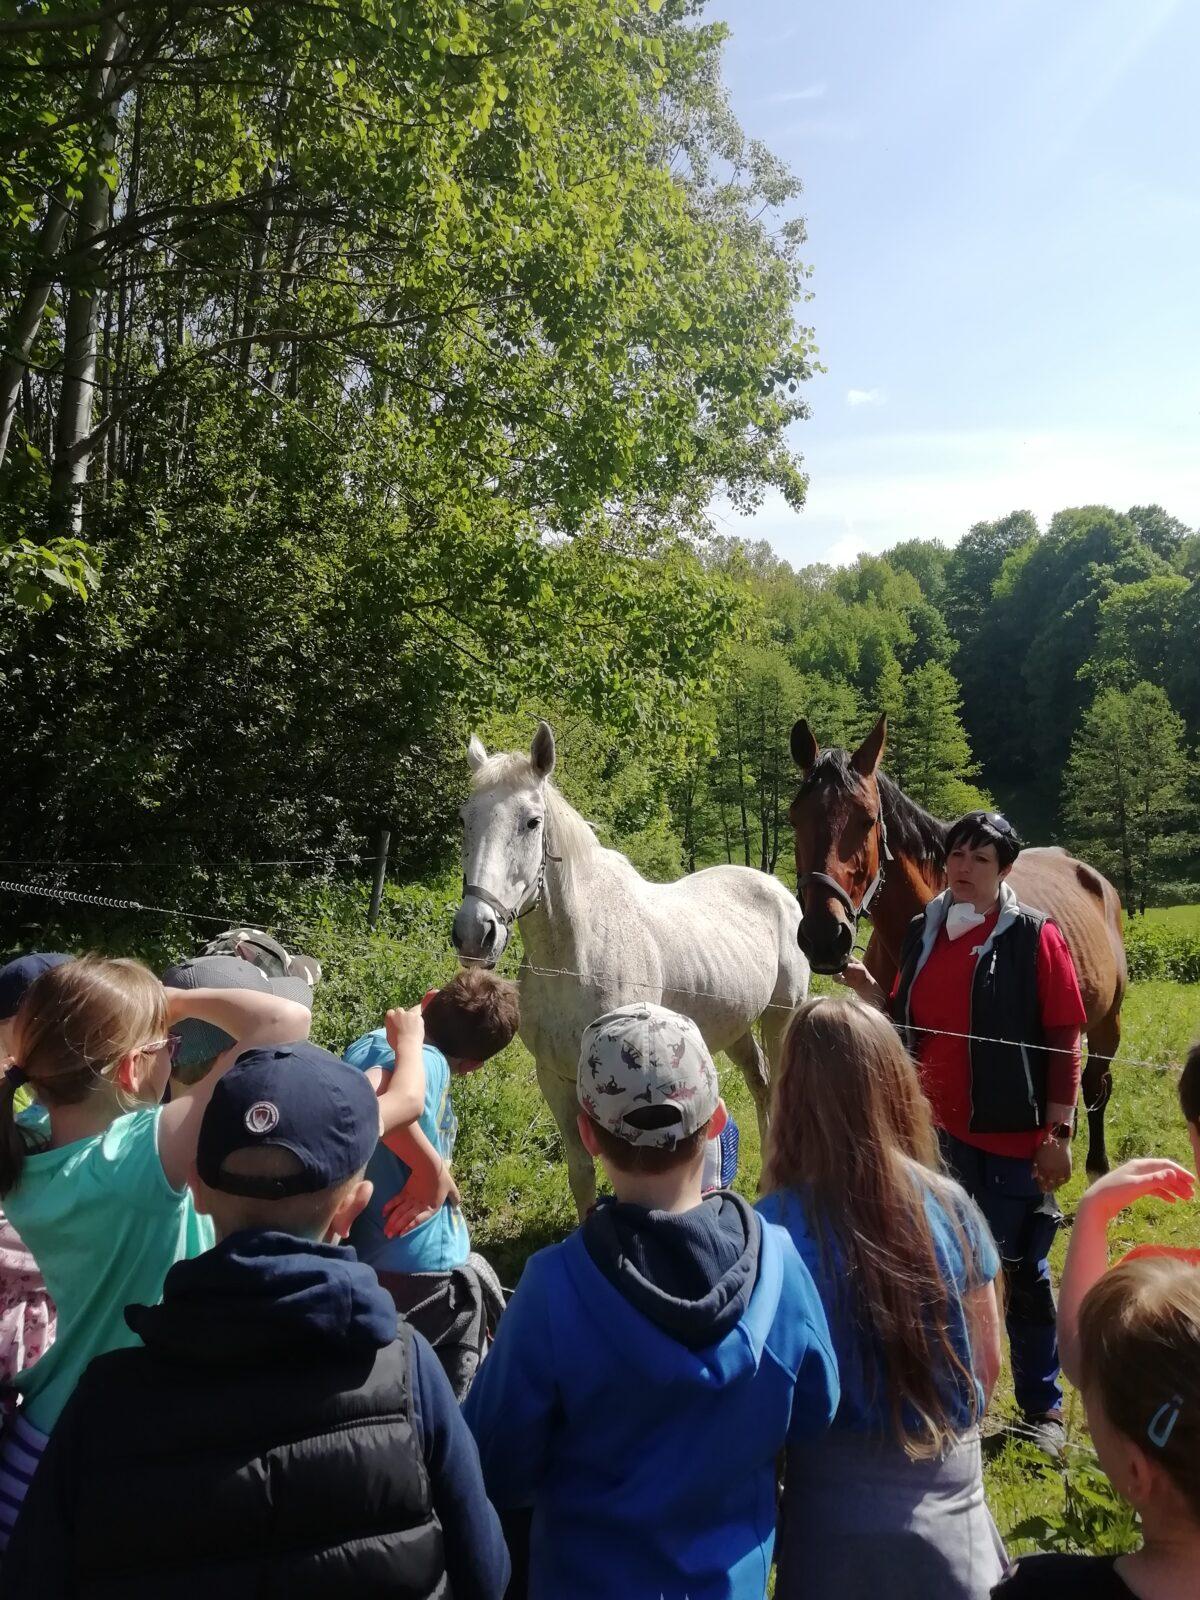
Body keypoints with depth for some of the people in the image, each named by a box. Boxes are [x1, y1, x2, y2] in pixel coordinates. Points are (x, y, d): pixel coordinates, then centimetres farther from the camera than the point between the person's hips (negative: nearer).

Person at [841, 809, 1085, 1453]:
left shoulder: (1034, 936, -10)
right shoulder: (922, 932, 4)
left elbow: (1066, 1042, -10)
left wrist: (1058, 1131, -13)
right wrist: (872, 996, -8)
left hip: (1011, 1136, -5)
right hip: (934, 1131, 5)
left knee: (1022, 1273, 10)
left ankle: (1042, 1407, 29)